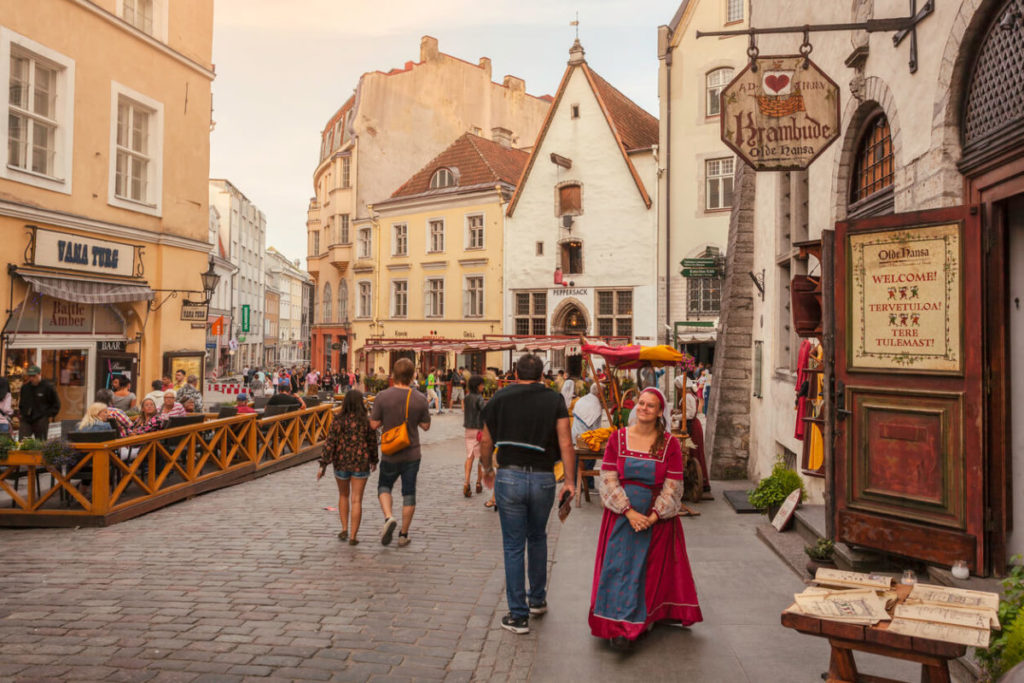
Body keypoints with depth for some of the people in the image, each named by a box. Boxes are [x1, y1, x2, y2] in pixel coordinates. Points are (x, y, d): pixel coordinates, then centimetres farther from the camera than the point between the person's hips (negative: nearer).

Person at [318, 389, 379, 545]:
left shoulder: (337, 421, -8)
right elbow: (372, 444, 2)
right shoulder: (367, 422, -8)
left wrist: (323, 465, -5)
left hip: (341, 463, 1)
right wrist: (374, 461, 18)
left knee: (343, 495, 23)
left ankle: (344, 529, 21)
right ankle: (353, 536, 3)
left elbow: (330, 444, -10)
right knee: (356, 500, 3)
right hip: (360, 464, -1)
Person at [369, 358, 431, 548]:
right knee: (409, 493, 11)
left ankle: (388, 517, -4)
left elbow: (374, 424, -8)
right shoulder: (419, 399, -8)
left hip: (390, 454, -1)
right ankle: (403, 535, 18)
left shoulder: (382, 397, -12)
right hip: (412, 454, 1)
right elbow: (426, 426, 0)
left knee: (384, 486, 21)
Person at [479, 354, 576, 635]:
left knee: (514, 546, 6)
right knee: (537, 539, 23)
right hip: (543, 479, 1)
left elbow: (486, 441, 8)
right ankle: (538, 599, 35)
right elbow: (565, 444, -7)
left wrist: (487, 470, 23)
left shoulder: (499, 398, 3)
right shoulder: (554, 400, 1)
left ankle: (518, 615, 10)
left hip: (509, 477, -1)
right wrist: (570, 480, -1)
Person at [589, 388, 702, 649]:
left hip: (657, 519, 0)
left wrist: (653, 517, -14)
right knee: (620, 567, -1)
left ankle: (643, 620, 18)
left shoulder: (669, 444, -3)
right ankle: (618, 627, 9)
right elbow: (608, 480, -5)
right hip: (621, 517, 1)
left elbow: (672, 487, -5)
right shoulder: (617, 438, -1)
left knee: (650, 570, 6)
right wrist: (630, 513, -15)